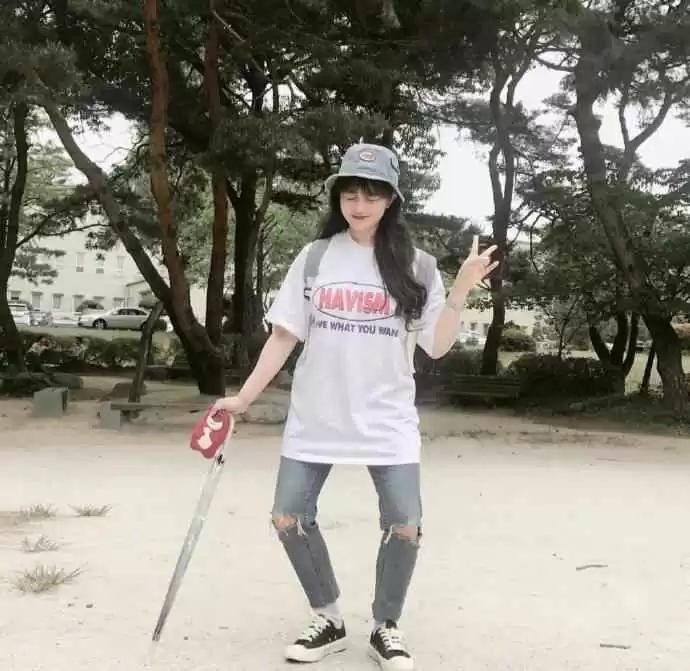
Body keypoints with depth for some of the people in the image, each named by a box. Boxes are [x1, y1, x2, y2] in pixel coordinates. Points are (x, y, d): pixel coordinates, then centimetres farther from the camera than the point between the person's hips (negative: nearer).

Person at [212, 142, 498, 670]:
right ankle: (330, 621, 24)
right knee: (289, 519, 2)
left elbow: (437, 346, -3)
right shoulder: (314, 258, 1)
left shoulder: (414, 265, -2)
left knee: (405, 527, -5)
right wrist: (244, 397, 1)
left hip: (388, 421, -1)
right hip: (315, 419, 2)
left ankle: (386, 628, 21)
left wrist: (463, 290, -15)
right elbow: (285, 336, 4)